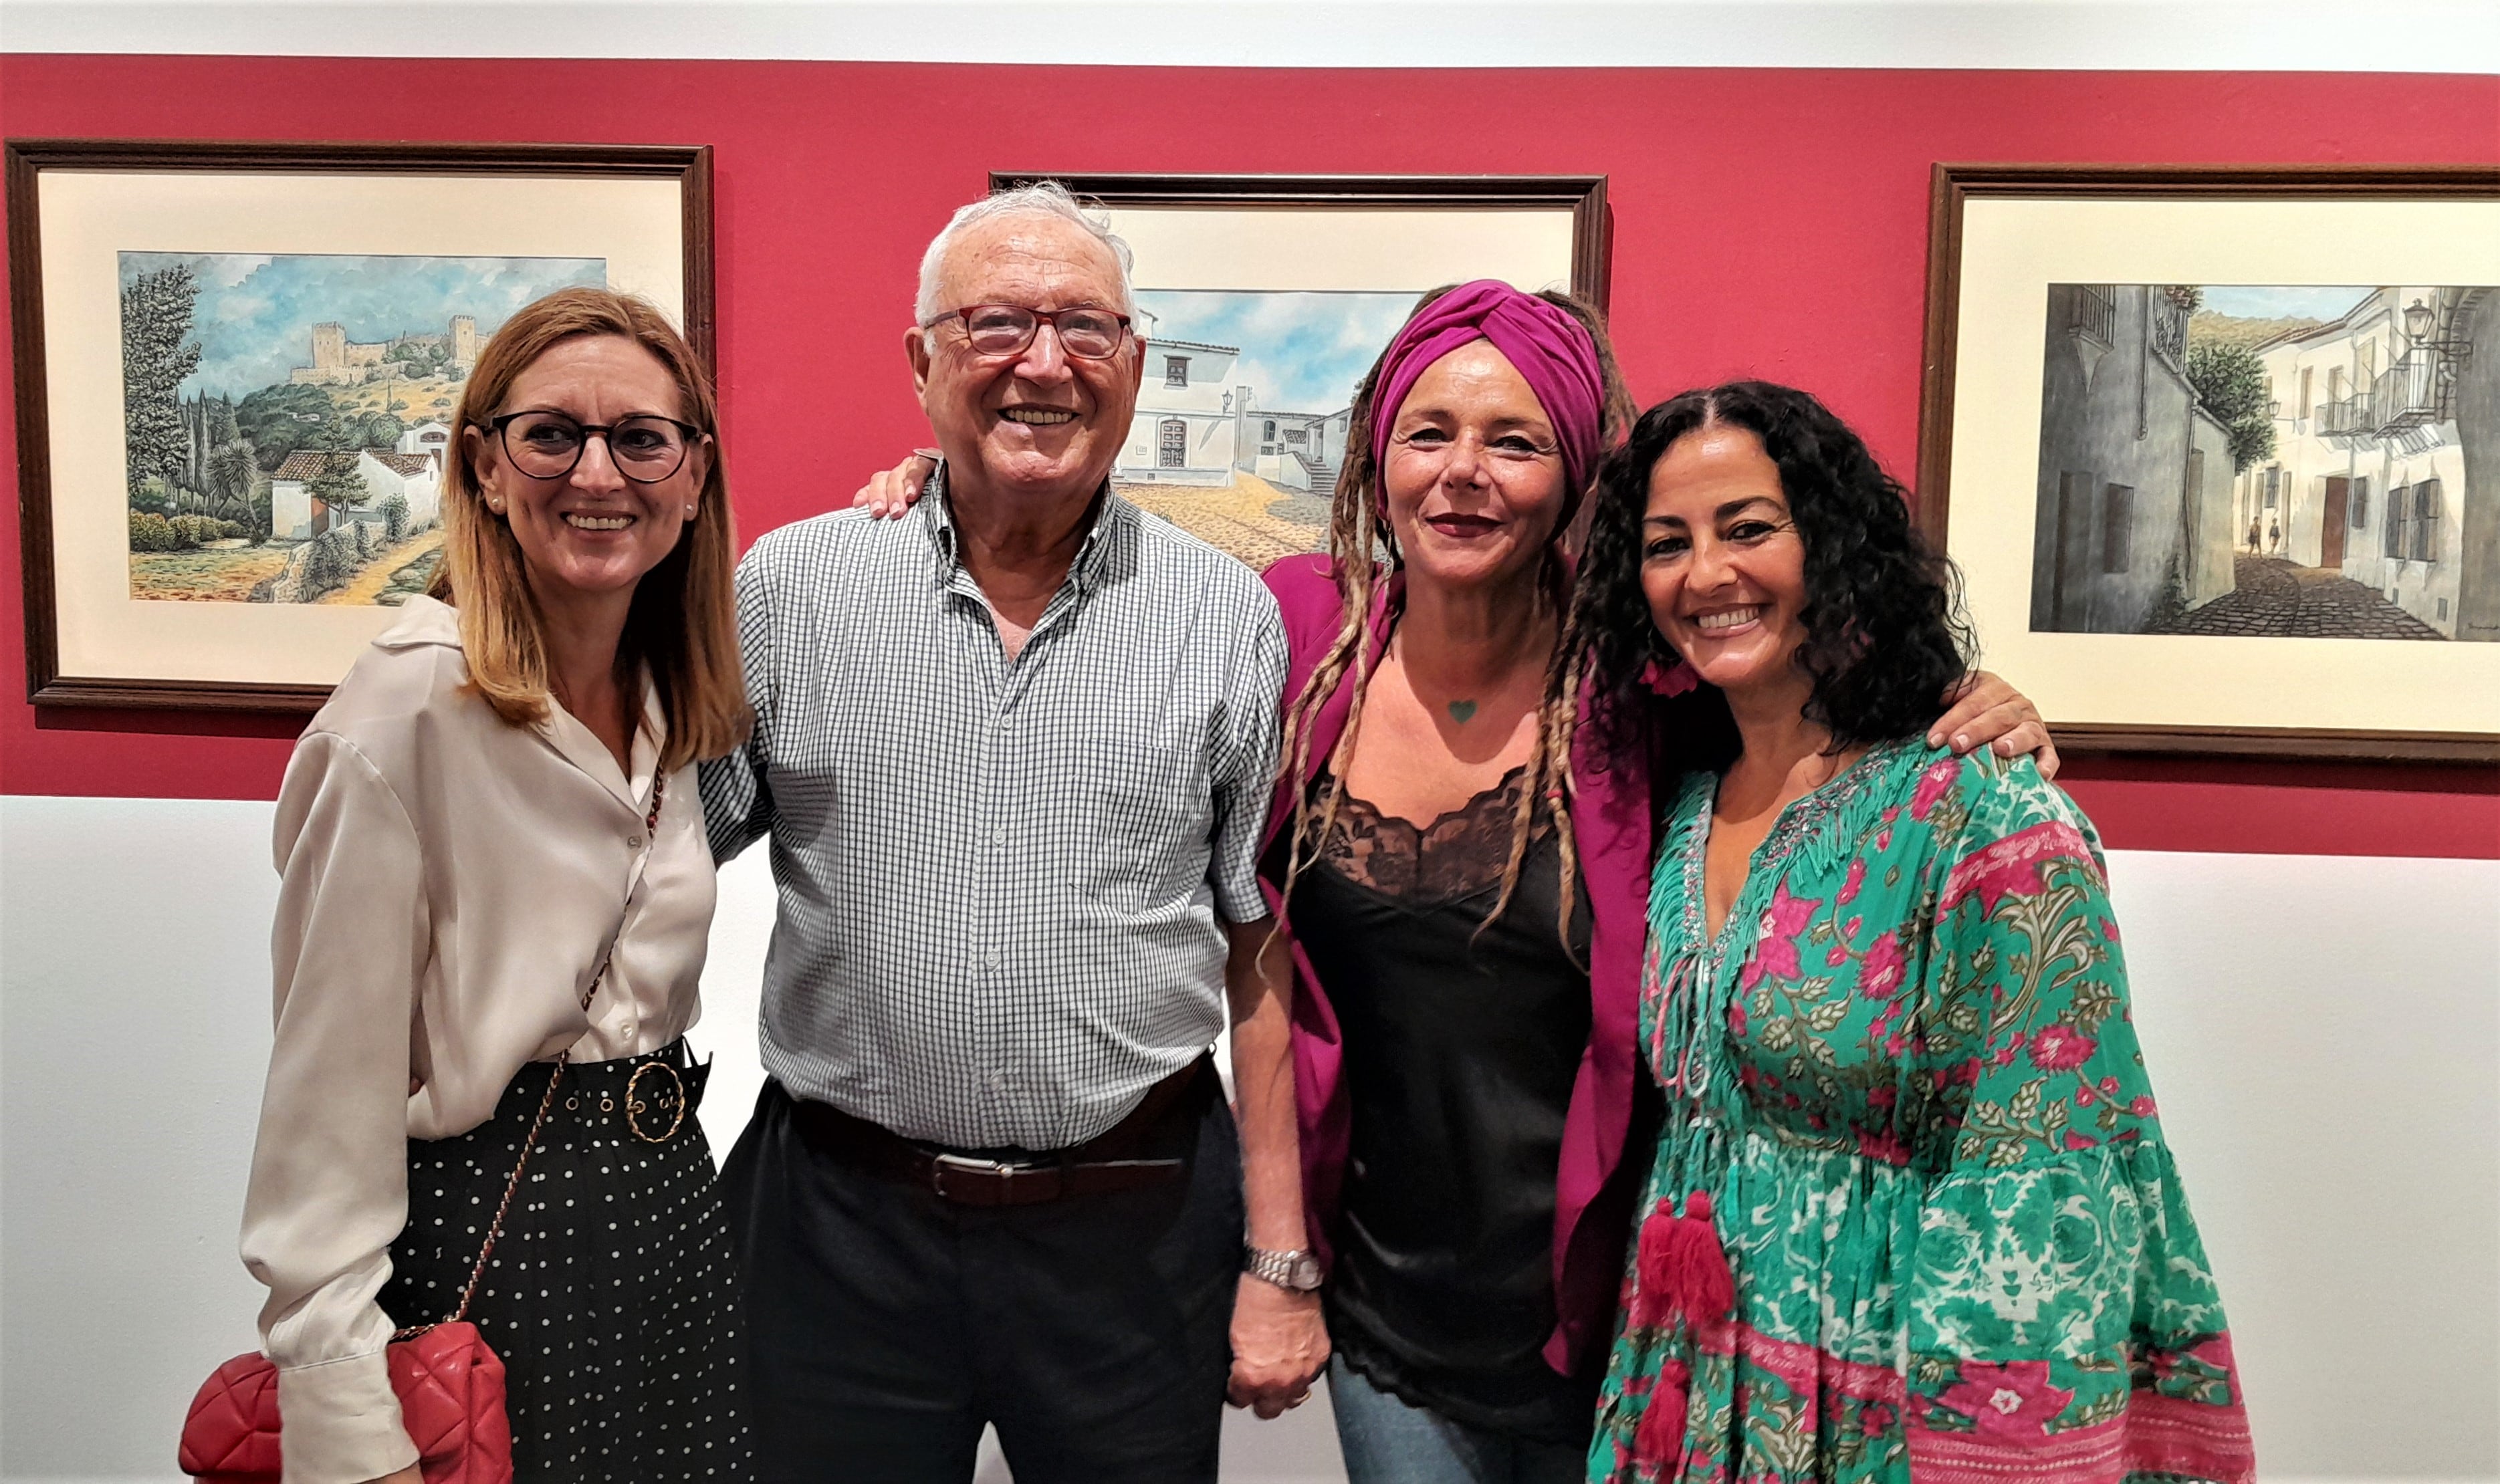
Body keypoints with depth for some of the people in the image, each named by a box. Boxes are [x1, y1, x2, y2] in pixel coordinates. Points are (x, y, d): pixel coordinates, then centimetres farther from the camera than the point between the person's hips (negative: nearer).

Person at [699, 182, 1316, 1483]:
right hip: (842, 1226, 1)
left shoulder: (1229, 617, -1)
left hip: (1135, 1229, 0)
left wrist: (1280, 1259, 1)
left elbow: (1261, 957, 1)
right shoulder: (788, 590, -1)